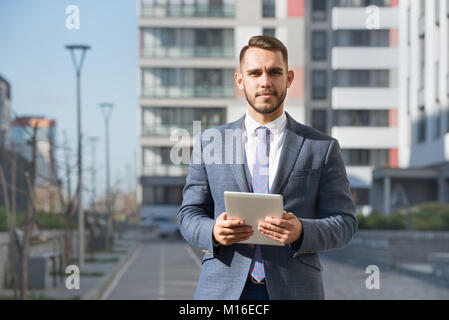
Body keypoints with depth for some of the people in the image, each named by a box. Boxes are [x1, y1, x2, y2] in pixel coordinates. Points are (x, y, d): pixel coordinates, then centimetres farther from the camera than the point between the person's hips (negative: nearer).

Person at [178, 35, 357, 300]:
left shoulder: (323, 148, 6)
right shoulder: (209, 143, 10)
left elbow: (345, 222, 3)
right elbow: (190, 215, 10)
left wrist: (301, 231, -16)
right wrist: (213, 232, -12)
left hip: (294, 290, -1)